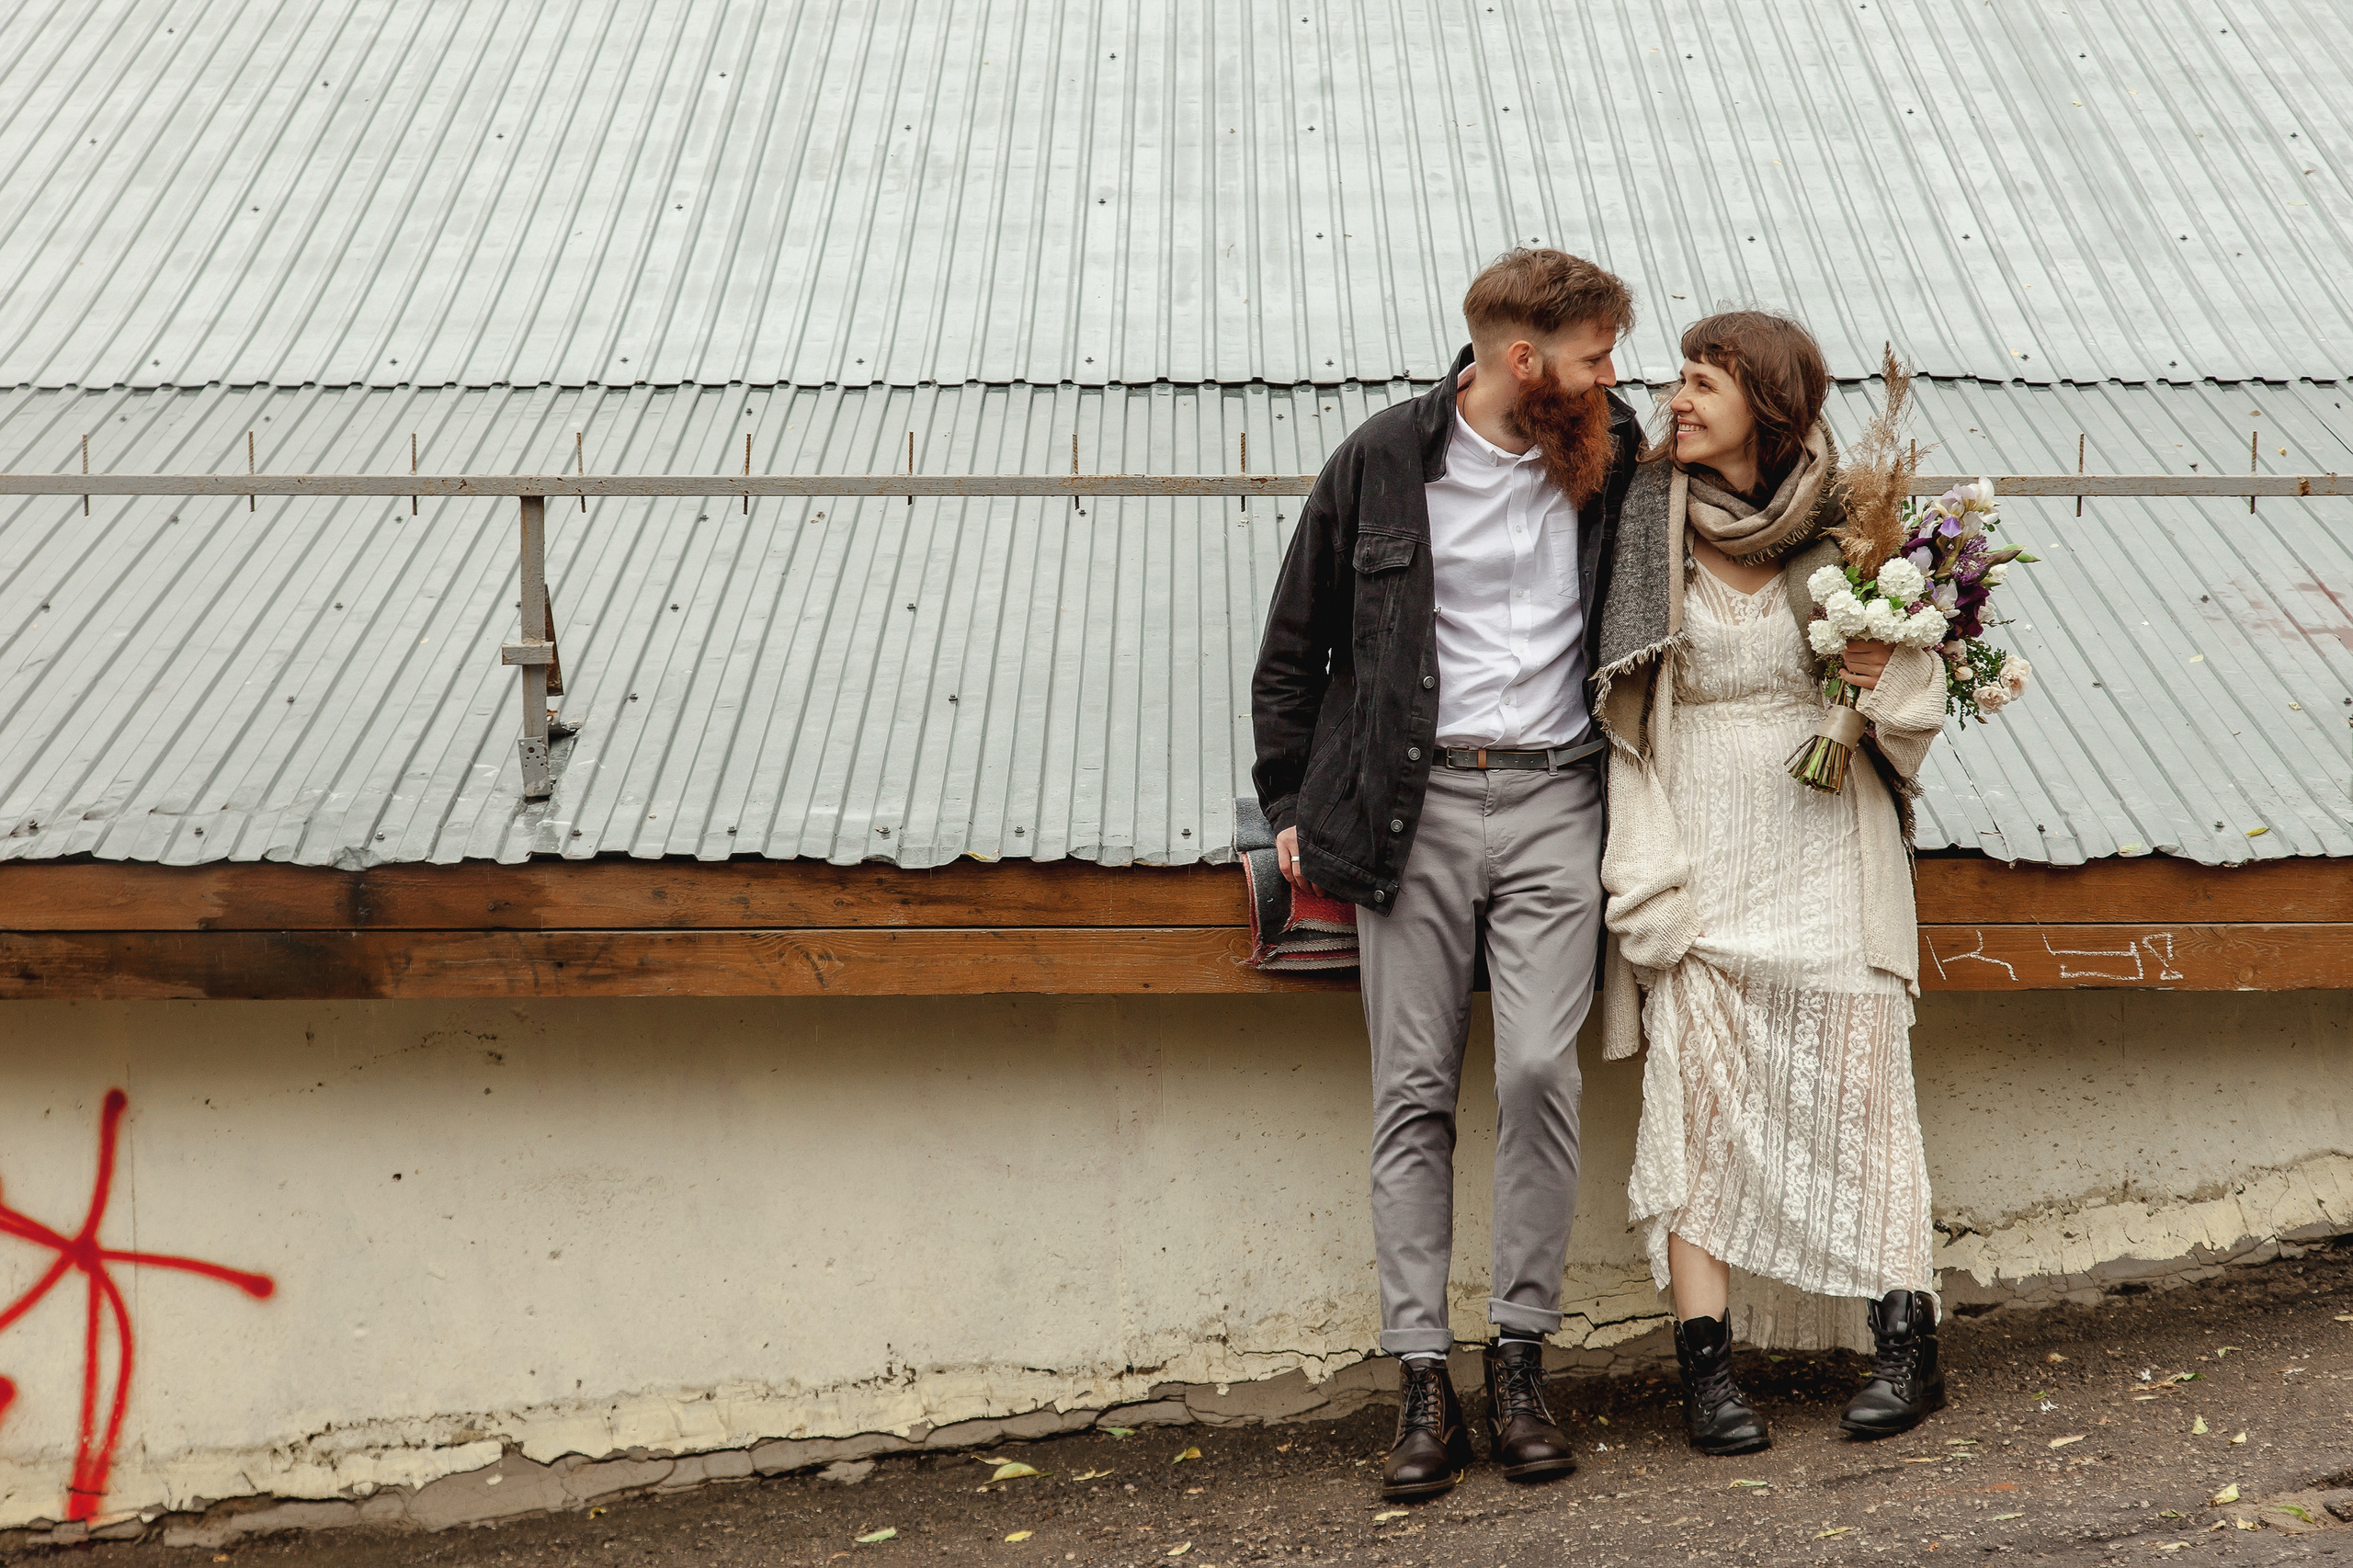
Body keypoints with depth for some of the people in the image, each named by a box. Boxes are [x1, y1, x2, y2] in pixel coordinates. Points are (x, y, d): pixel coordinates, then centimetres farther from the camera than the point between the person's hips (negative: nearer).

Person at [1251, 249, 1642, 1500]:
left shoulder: (1612, 452, 7)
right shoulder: (1382, 461, 1)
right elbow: (1294, 645, 9)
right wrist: (1291, 807, 5)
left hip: (1552, 799, 1)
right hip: (1411, 800, -1)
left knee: (1538, 1072, -12)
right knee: (1414, 1093, -1)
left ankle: (1520, 1361, 0)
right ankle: (1423, 1383, 2)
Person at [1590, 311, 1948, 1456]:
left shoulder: (1845, 524, 0)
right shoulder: (1654, 517, 1)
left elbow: (1914, 696, 10)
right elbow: (1628, 705, 2)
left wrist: (1885, 674, -14)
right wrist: (1646, 871, -6)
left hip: (1826, 855, 0)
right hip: (1701, 854, 0)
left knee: (1858, 1084, 0)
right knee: (1696, 1096, -4)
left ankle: (1907, 1347, 9)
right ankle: (1706, 1366, 1)